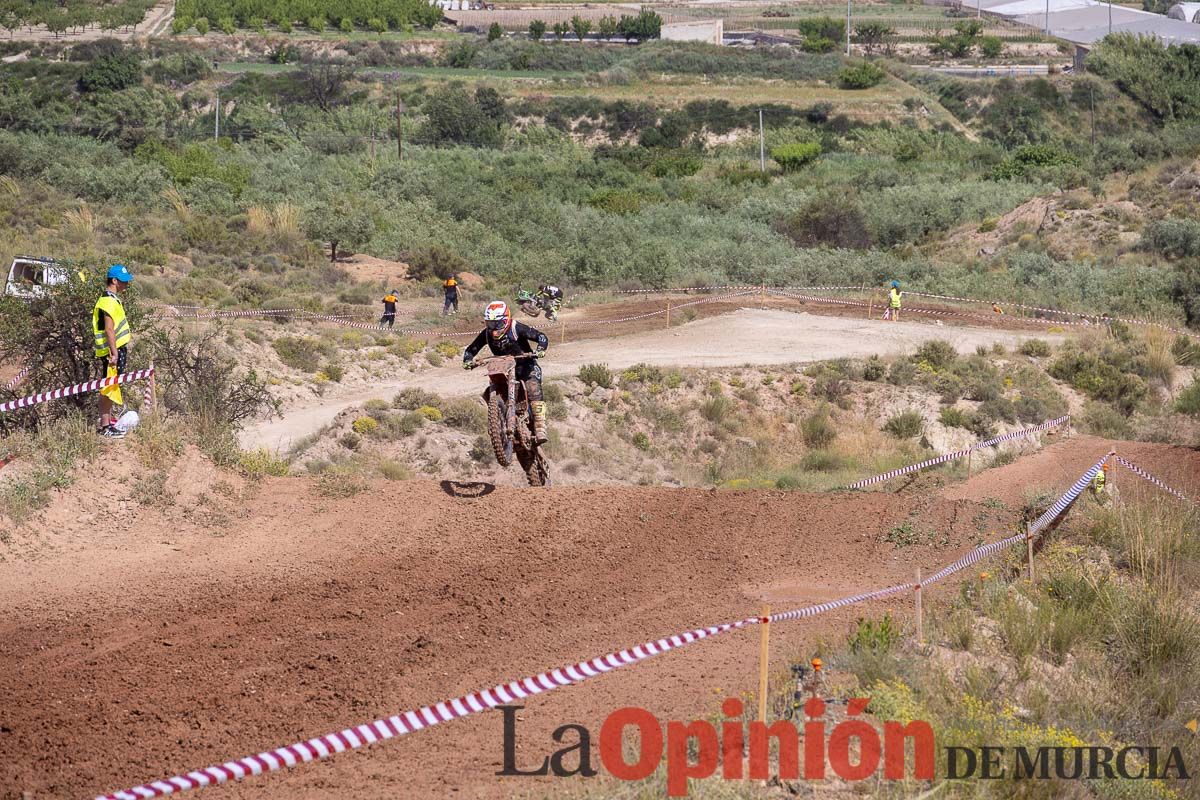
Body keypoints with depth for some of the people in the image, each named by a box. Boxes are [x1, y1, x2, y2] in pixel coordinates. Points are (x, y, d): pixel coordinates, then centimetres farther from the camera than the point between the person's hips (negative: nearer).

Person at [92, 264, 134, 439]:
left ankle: (108, 421, 26)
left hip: (118, 349, 11)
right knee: (108, 388, -7)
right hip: (112, 352, -11)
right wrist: (114, 353, -26)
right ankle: (104, 426, -5)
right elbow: (109, 329, -23)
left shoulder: (114, 299, 15)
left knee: (111, 388, 17)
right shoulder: (108, 301, -18)